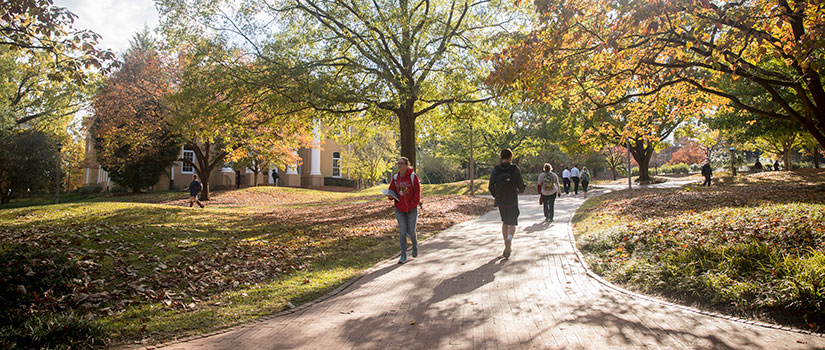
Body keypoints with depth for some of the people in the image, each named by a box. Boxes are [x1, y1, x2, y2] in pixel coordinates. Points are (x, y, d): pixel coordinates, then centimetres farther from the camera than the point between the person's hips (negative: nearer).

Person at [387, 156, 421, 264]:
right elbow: (392, 190, 10)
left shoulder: (413, 176, -8)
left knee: (411, 232, 2)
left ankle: (415, 245, 35)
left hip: (412, 209, -3)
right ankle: (403, 256, 6)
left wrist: (411, 205, -16)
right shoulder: (395, 177, 3)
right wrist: (390, 195, -14)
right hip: (399, 209, 3)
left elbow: (417, 192, -9)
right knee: (402, 232, -1)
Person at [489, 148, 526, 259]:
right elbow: (521, 185, -10)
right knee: (512, 224, 6)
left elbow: (491, 186, -7)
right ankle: (509, 239, -25)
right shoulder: (515, 169, -9)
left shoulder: (495, 170, -4)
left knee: (504, 223, 20)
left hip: (500, 201, 3)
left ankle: (507, 246, 24)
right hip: (512, 201, -3)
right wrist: (520, 190, 13)